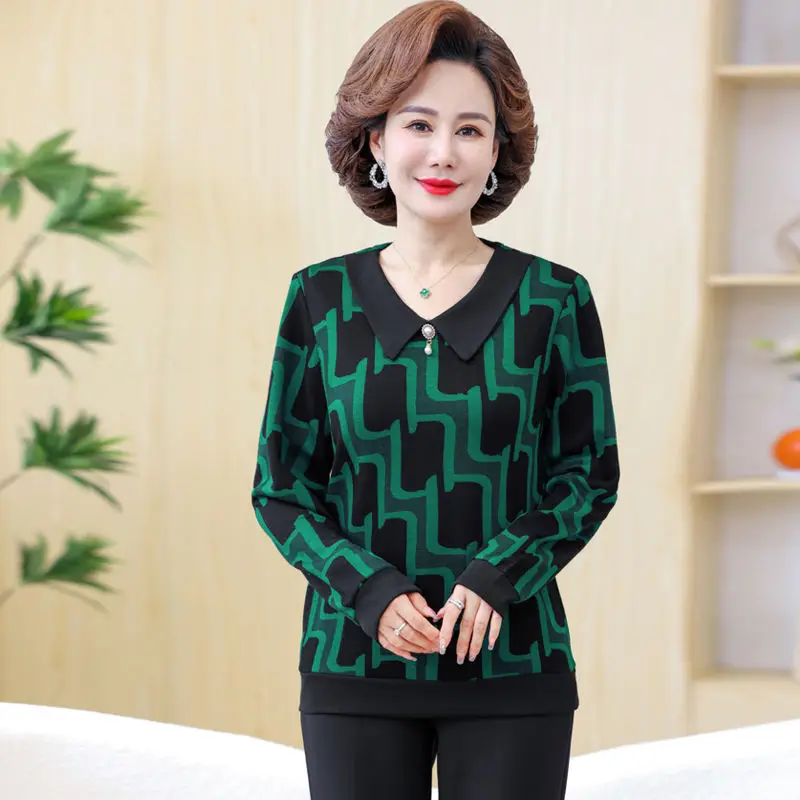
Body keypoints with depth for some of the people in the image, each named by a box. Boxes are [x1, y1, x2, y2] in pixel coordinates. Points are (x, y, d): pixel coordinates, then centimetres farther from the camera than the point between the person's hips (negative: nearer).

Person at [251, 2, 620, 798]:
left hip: (511, 668, -1)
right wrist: (371, 589, -10)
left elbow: (590, 475, 4)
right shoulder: (321, 299, 3)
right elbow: (280, 488, 5)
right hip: (354, 666, 1)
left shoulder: (554, 299, 1)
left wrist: (498, 574, -12)